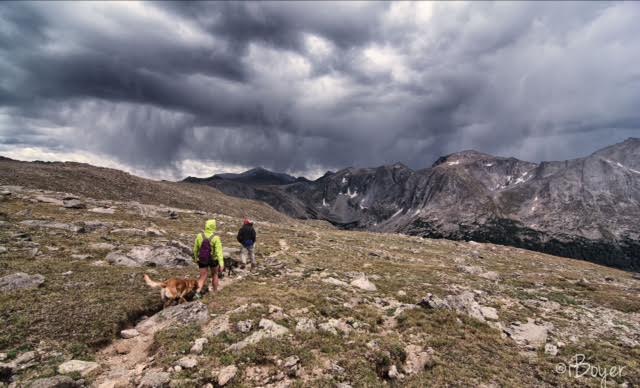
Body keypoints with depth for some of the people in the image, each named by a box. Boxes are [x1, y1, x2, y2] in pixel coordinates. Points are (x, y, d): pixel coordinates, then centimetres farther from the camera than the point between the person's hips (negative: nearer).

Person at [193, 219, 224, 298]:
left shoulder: (199, 236, -9)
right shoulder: (215, 238, -18)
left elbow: (195, 249, 2)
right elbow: (219, 251, -23)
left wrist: (195, 258, 19)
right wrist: (221, 264, -25)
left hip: (202, 260, 2)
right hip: (213, 260, -2)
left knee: (203, 278, 8)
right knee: (214, 275, 22)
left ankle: (198, 291, -16)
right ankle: (215, 291, 32)